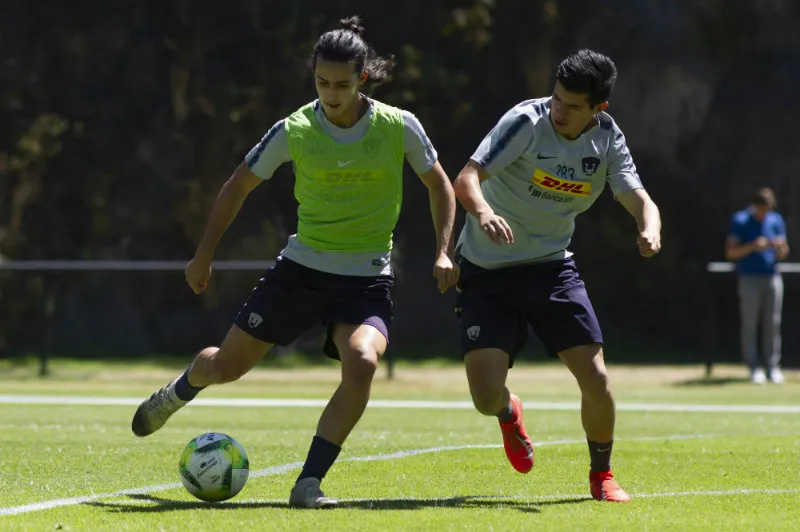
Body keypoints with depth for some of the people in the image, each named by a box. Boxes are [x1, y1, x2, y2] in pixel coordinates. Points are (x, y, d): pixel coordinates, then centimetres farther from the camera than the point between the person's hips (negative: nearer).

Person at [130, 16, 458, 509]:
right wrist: (204, 255, 6)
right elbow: (240, 185, 6)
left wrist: (444, 253, -5)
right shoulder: (295, 131, -9)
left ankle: (309, 482, -21)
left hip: (367, 279, -1)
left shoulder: (399, 127, -9)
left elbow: (439, 185, 7)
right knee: (226, 365, 9)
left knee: (362, 363, -30)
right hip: (302, 268, 1)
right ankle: (178, 392, 47)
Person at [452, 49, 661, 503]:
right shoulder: (526, 122, -20)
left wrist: (651, 231, -29)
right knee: (487, 396, -14)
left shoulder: (607, 138, -4)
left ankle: (602, 474, 19)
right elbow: (466, 179, -28)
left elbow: (640, 200, -5)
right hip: (488, 270, -3)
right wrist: (483, 212, -50)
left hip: (552, 266, 4)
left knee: (595, 378, -8)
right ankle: (510, 413, 27)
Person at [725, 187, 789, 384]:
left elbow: (782, 255, 11)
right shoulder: (740, 220, -1)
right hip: (750, 278, -3)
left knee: (773, 323, 1)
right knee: (749, 323, -5)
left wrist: (780, 248, -12)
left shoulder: (776, 220, 10)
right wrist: (752, 246, -18)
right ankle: (753, 367, -2)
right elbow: (730, 253, -4)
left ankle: (773, 366, 5)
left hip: (772, 277, 3)